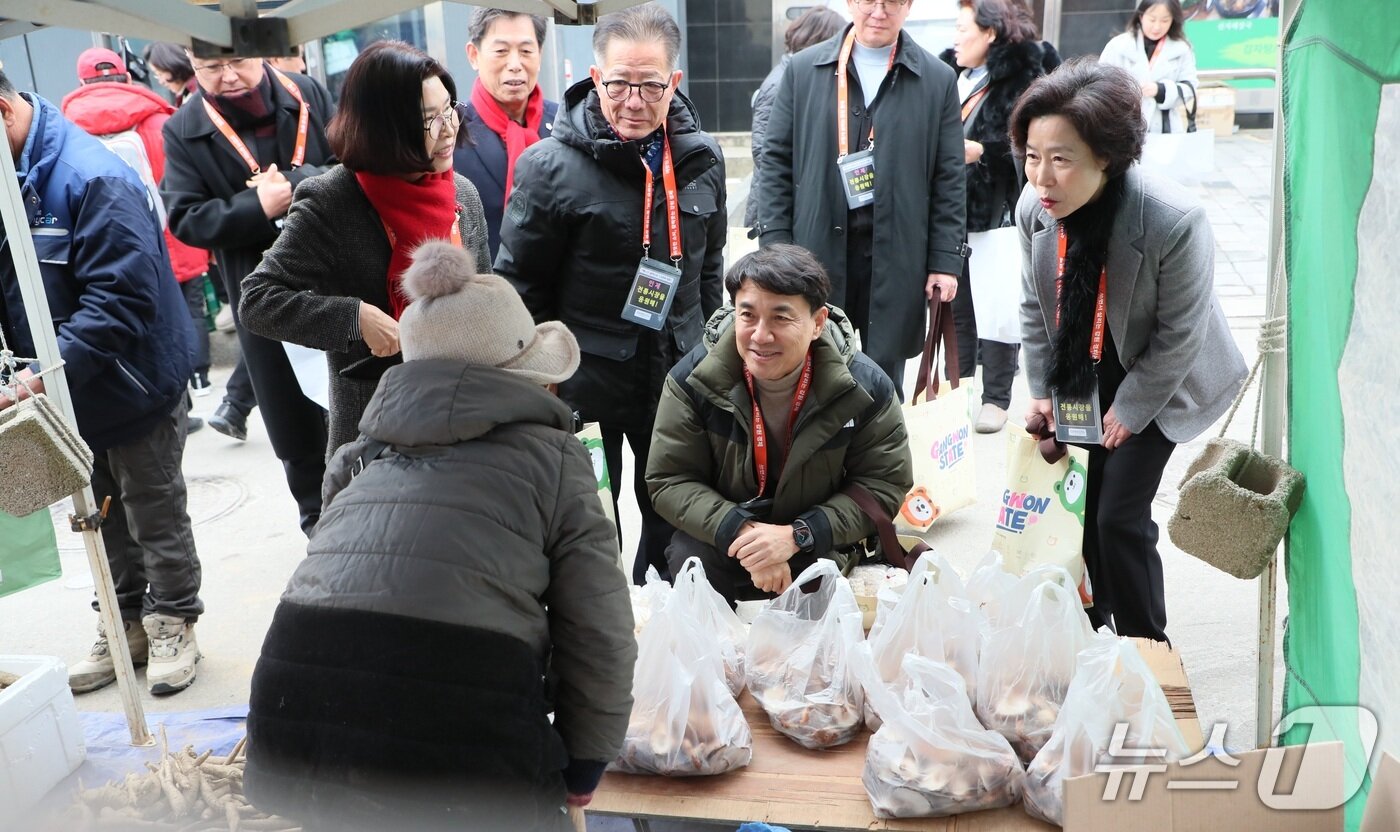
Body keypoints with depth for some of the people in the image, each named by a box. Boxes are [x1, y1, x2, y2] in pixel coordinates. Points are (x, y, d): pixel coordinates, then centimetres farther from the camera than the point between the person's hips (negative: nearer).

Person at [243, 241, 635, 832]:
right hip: (460, 728, -4)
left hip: (294, 709, 5)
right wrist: (582, 765, 19)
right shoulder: (551, 454, 9)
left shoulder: (366, 453, 22)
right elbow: (597, 634, 6)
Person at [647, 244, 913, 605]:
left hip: (820, 547, 0)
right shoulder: (693, 378, -15)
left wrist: (796, 535, -24)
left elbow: (883, 485, -10)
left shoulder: (866, 387, -16)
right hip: (719, 538, 0)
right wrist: (739, 531, -29)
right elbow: (670, 480, -11)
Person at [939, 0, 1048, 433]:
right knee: (955, 304, 13)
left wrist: (981, 151, -19)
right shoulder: (949, 73, 10)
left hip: (998, 215, -6)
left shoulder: (1023, 79, -8)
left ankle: (996, 397, 12)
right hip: (952, 212, 6)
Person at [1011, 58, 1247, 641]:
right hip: (1076, 379, 5)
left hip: (1156, 385, -4)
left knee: (1120, 518, -6)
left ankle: (1146, 646, 19)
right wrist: (1041, 390, 2)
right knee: (1078, 504, 11)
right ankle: (1089, 628, 35)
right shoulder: (1034, 208, -17)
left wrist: (1129, 409, -12)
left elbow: (1179, 337, -20)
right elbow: (1034, 306, -1)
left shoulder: (1175, 221, -32)